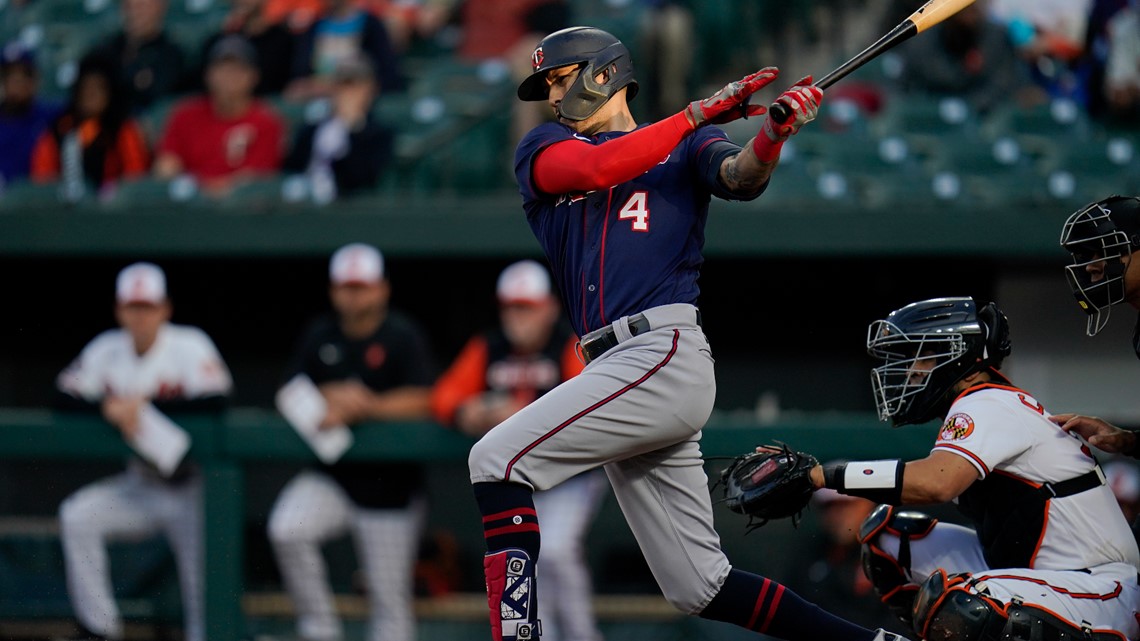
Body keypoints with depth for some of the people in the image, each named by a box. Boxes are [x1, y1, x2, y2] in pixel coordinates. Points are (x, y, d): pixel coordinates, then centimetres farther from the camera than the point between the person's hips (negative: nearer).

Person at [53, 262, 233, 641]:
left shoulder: (190, 346, -12)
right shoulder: (106, 351, 1)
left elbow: (216, 400, -25)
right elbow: (65, 396, -1)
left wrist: (144, 405, -23)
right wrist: (109, 407, -20)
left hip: (191, 486, -4)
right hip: (139, 487, 4)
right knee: (77, 517, -17)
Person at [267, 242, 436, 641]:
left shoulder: (403, 336, -4)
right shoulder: (320, 338, 9)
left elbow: (421, 402, -14)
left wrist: (368, 406, -28)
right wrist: (327, 403, -16)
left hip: (390, 486, -3)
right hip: (331, 480, 3)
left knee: (390, 596, -2)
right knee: (286, 530, -23)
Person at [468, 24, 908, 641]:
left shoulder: (683, 147, 12)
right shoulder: (542, 150, 20)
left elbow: (742, 177, -8)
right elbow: (599, 168, 0)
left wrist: (773, 132, -29)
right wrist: (702, 111, -6)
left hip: (665, 355, -6)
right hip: (612, 369, 6)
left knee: (497, 460, -18)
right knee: (698, 586, 4)